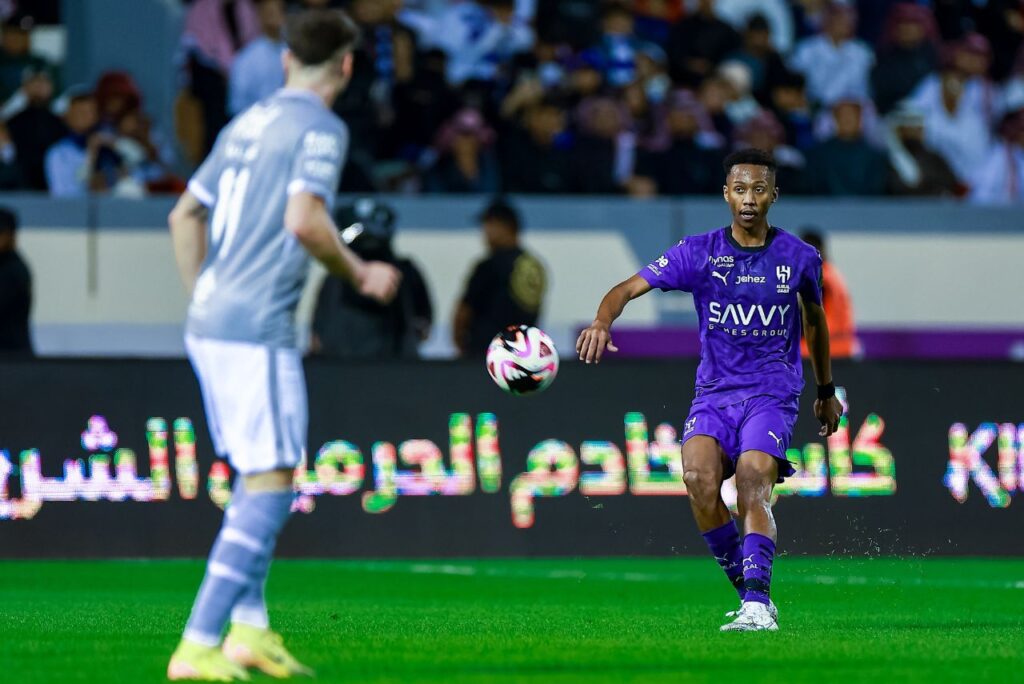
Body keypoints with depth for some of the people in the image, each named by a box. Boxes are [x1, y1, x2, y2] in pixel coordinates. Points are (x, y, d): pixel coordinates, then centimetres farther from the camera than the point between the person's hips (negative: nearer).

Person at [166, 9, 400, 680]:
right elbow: (304, 221, -21)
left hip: (210, 322, 8)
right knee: (270, 486, -7)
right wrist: (360, 274, -6)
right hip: (258, 329, -8)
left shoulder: (248, 123, 16)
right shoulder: (322, 129, -7)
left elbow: (185, 214, 21)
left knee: (257, 478, 17)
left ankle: (249, 627, 13)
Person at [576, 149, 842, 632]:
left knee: (753, 485, -26)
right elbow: (629, 288, -4)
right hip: (713, 393, 1)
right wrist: (603, 321, -26)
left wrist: (826, 389, 29)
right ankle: (751, 594, -11)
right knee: (698, 477, -25)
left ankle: (758, 605, -30)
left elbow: (814, 319, 21)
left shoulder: (799, 257, 4)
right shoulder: (698, 253, 1)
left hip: (772, 394, -1)